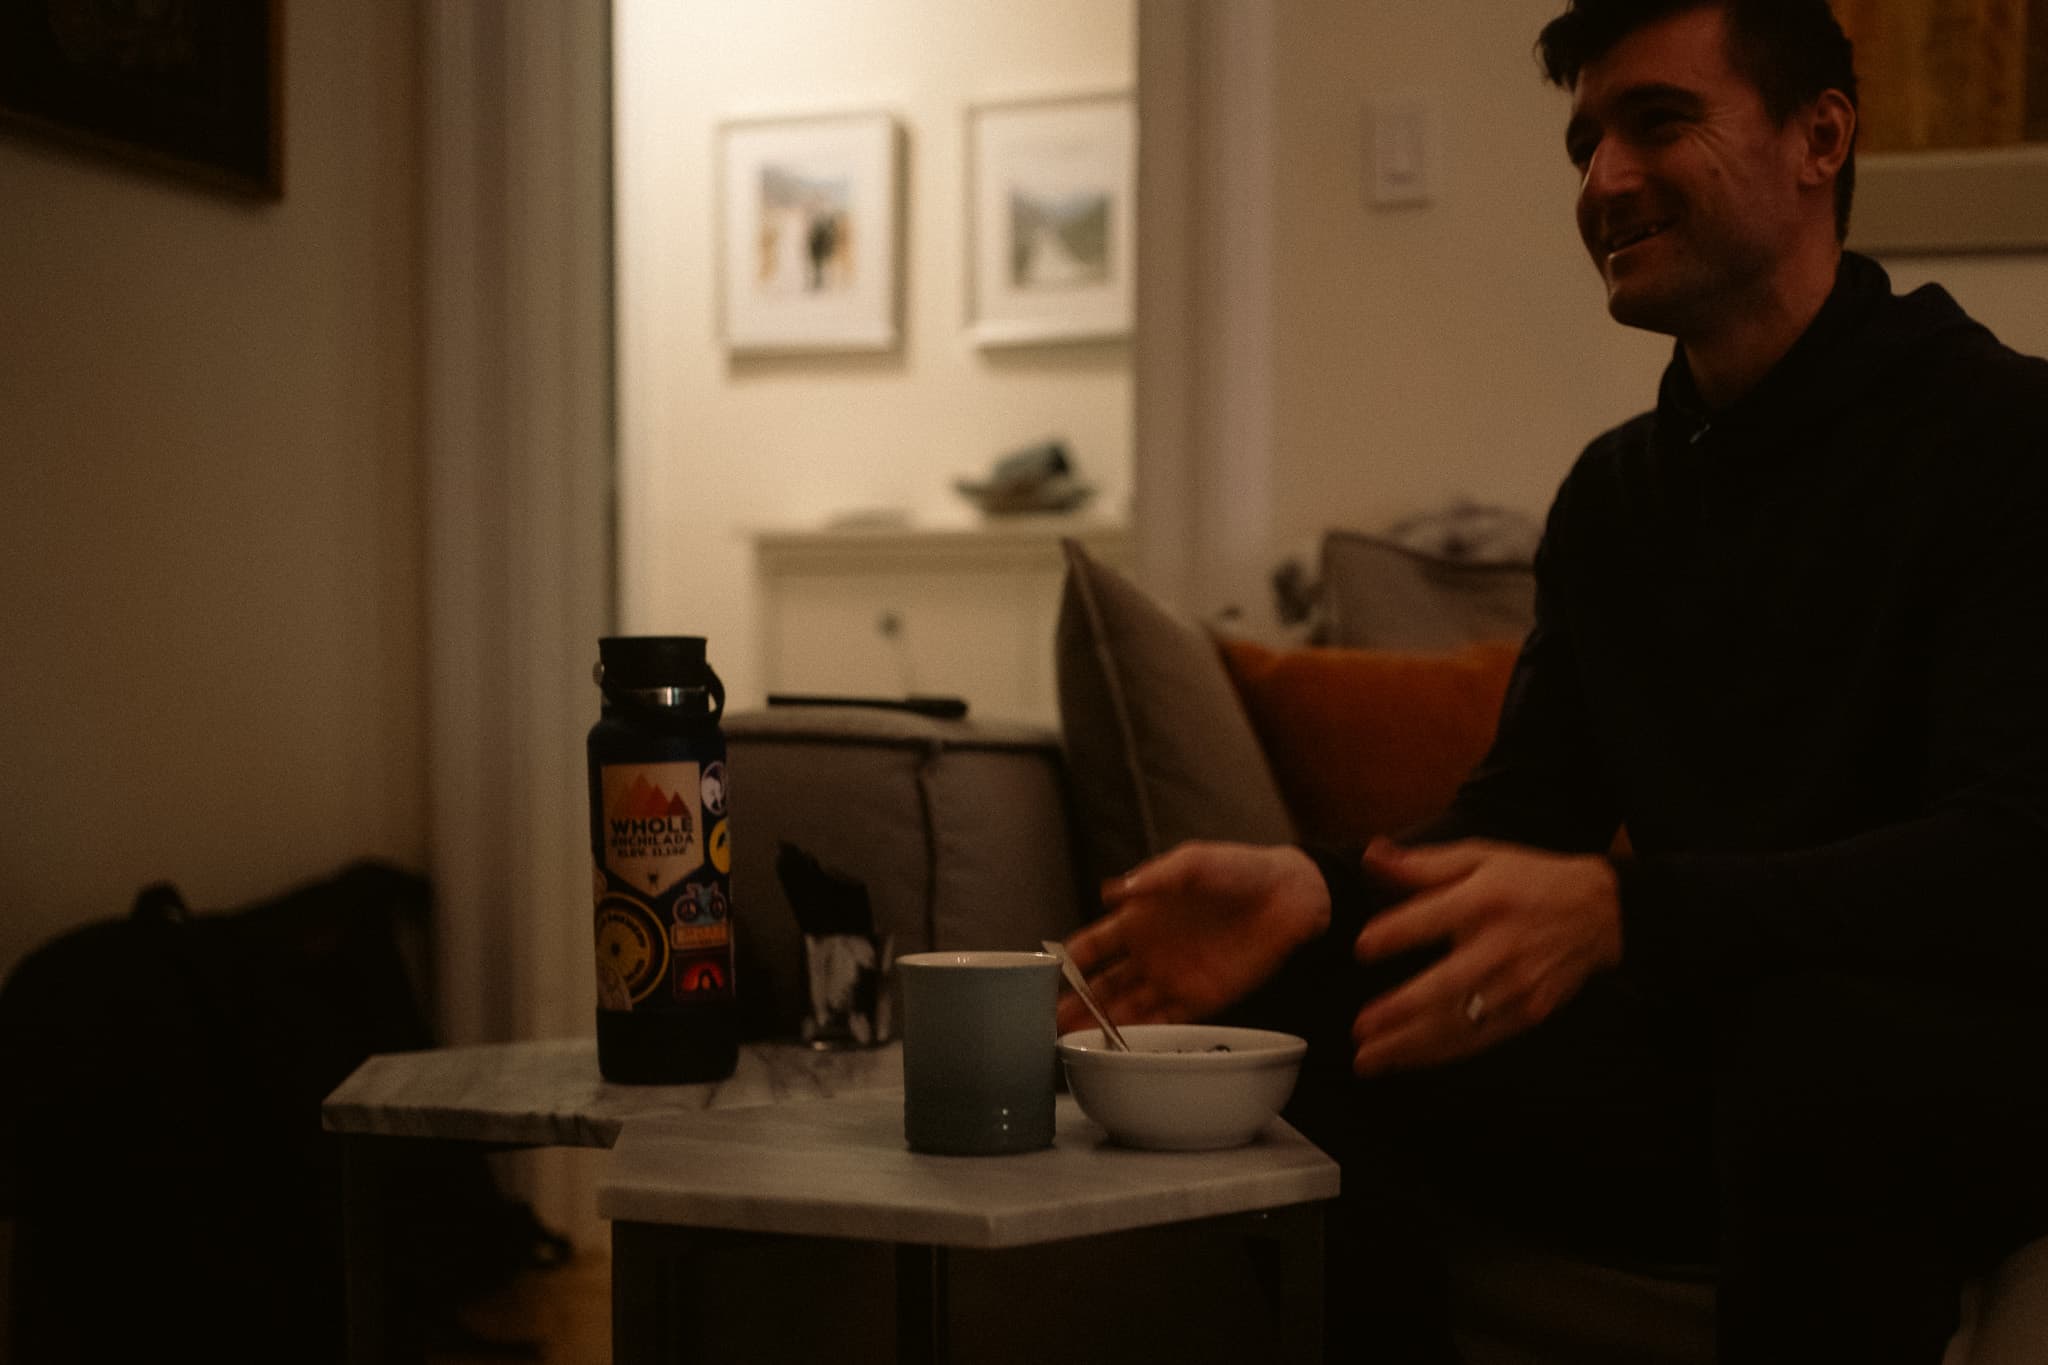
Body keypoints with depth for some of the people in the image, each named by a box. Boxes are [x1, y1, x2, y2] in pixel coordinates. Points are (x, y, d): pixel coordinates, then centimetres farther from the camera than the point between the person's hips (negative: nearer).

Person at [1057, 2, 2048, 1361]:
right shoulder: (1613, 490, 13)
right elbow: (1524, 817, 9)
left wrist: (1617, 910, -37)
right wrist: (1313, 891, -13)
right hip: (1692, 1058, 5)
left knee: (1821, 1038, -39)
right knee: (1288, 1019, -14)